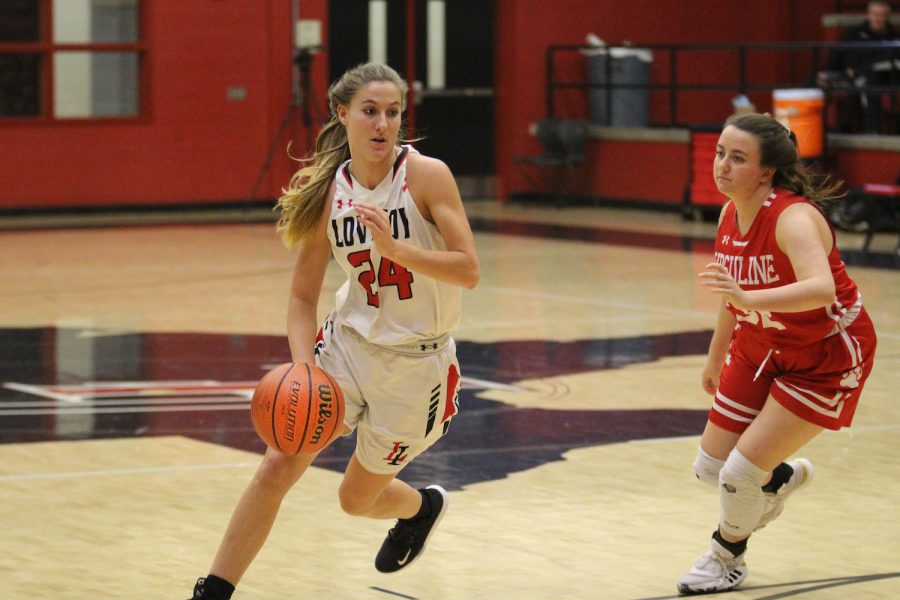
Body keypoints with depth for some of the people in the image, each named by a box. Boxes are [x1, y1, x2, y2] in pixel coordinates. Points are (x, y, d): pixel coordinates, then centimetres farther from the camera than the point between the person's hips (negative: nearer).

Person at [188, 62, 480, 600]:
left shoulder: (427, 176, -15)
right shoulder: (326, 192, -5)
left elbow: (468, 271, -18)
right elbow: (304, 297, -1)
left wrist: (396, 248, -31)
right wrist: (303, 368, -17)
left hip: (415, 360, -3)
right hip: (349, 342, 3)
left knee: (357, 499, 13)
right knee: (277, 466, -12)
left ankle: (422, 507, 49)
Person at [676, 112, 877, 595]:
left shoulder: (792, 218, -30)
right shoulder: (730, 215, -7)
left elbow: (821, 289, -49)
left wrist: (749, 299, -61)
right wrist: (716, 356, 21)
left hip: (826, 358, -7)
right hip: (761, 347, 7)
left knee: (741, 472, -12)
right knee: (710, 467, 7)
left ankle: (727, 556, 19)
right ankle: (780, 478, 40)